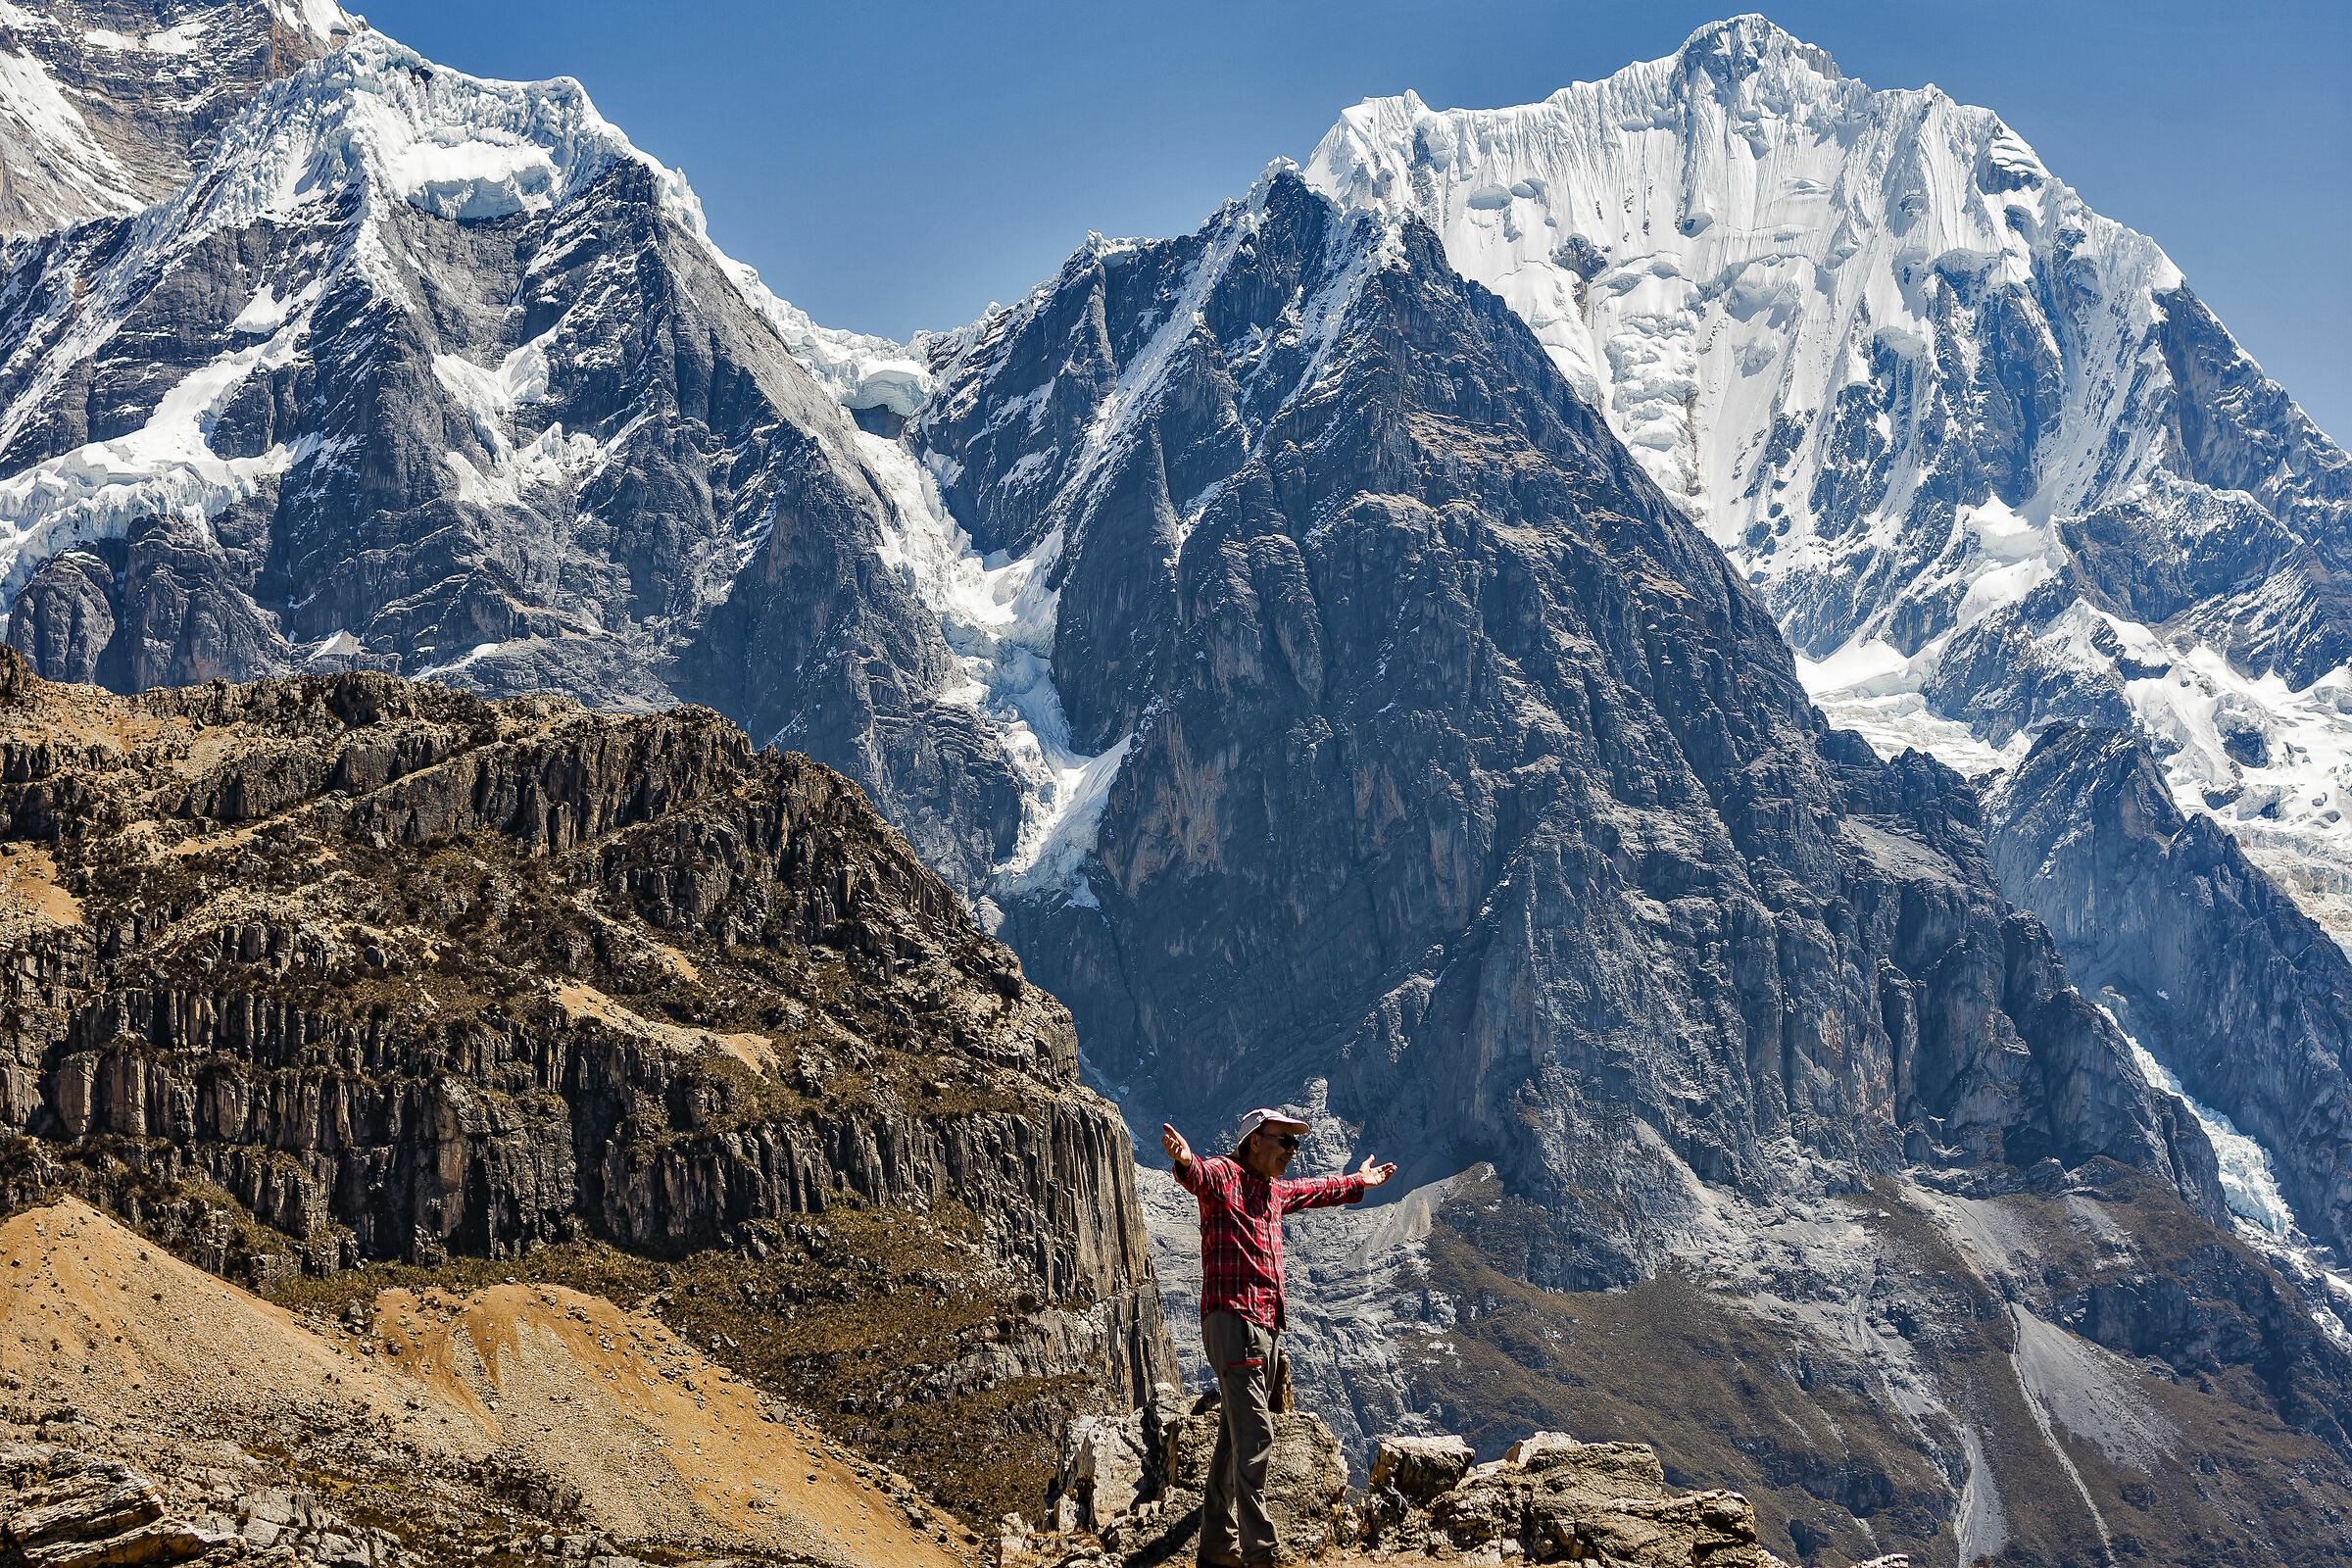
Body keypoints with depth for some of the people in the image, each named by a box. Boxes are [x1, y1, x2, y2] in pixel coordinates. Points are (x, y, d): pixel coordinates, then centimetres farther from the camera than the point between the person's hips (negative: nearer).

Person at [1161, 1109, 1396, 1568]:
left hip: (1264, 1324, 10)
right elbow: (1201, 1175, -31)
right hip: (1233, 1318, -10)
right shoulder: (1223, 1174, -6)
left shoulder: (1275, 1190, 21)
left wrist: (1358, 1183, 58)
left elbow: (1315, 1190, 43)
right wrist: (1185, 1161, -54)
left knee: (1236, 1437, 14)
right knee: (1255, 1434, -17)